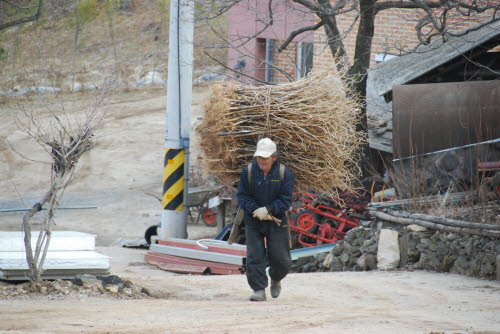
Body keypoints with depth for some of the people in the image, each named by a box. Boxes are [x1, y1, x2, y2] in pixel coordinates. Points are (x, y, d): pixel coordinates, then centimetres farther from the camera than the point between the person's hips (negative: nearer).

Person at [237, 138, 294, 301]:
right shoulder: (248, 171, -4)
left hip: (276, 222, 0)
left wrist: (267, 209, -22)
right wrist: (255, 210, -18)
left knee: (281, 260, 4)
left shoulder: (284, 173, -7)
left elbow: (285, 200, -9)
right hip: (253, 221, 0)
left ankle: (276, 280, 35)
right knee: (254, 257, -7)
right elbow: (242, 195, -2)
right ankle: (259, 289, 1)